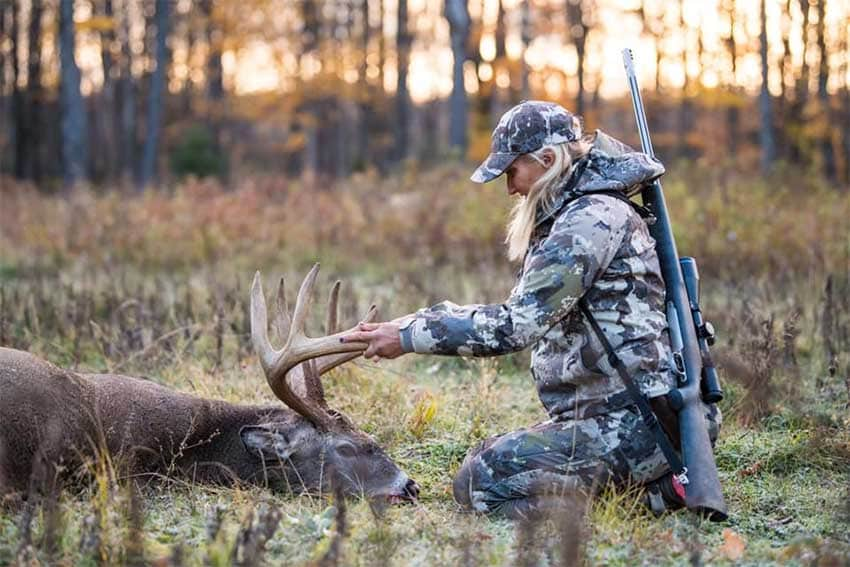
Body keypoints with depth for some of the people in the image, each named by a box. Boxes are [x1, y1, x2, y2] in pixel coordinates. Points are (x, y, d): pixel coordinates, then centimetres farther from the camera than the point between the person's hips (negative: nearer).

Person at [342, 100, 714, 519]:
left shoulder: (594, 216, -16)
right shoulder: (575, 215, 16)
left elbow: (517, 324, -21)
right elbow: (524, 310, 20)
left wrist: (410, 336, -15)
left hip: (632, 423, -10)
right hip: (611, 413, 10)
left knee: (481, 482, -14)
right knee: (486, 461, 17)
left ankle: (655, 488, -7)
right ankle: (651, 478, 11)